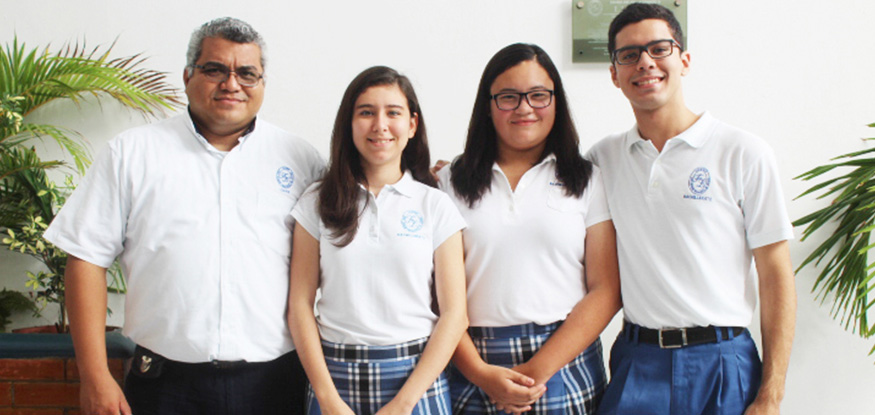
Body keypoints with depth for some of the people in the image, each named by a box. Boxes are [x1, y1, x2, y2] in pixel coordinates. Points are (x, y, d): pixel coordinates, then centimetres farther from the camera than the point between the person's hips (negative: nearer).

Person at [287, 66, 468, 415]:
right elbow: (300, 304, 0)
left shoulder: (435, 206, 1)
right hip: (335, 376, 1)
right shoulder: (317, 203, 4)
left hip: (416, 376, 0)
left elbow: (454, 314, -4)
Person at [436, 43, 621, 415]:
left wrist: (540, 370, -11)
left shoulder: (588, 181, 4)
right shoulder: (452, 182, 5)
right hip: (475, 373, 0)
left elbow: (606, 290, -3)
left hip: (566, 366, 0)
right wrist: (481, 373, -11)